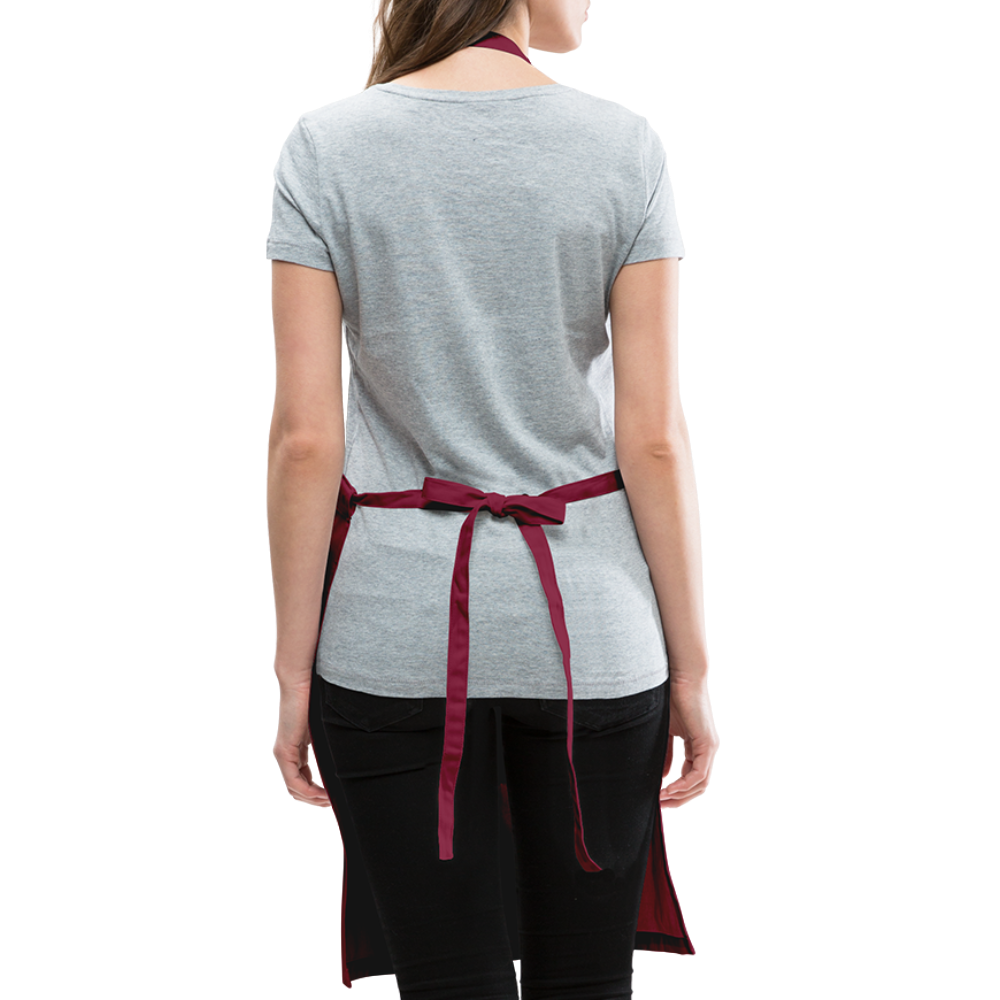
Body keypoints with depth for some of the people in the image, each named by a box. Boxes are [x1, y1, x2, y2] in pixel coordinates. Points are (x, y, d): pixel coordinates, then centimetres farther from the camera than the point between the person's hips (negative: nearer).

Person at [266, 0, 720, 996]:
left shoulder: (325, 146, -3)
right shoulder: (623, 147, -4)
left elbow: (304, 437, -6)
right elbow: (655, 440, -5)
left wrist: (295, 670, 2)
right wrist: (689, 666, 3)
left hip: (397, 631, 0)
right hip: (587, 618, 0)